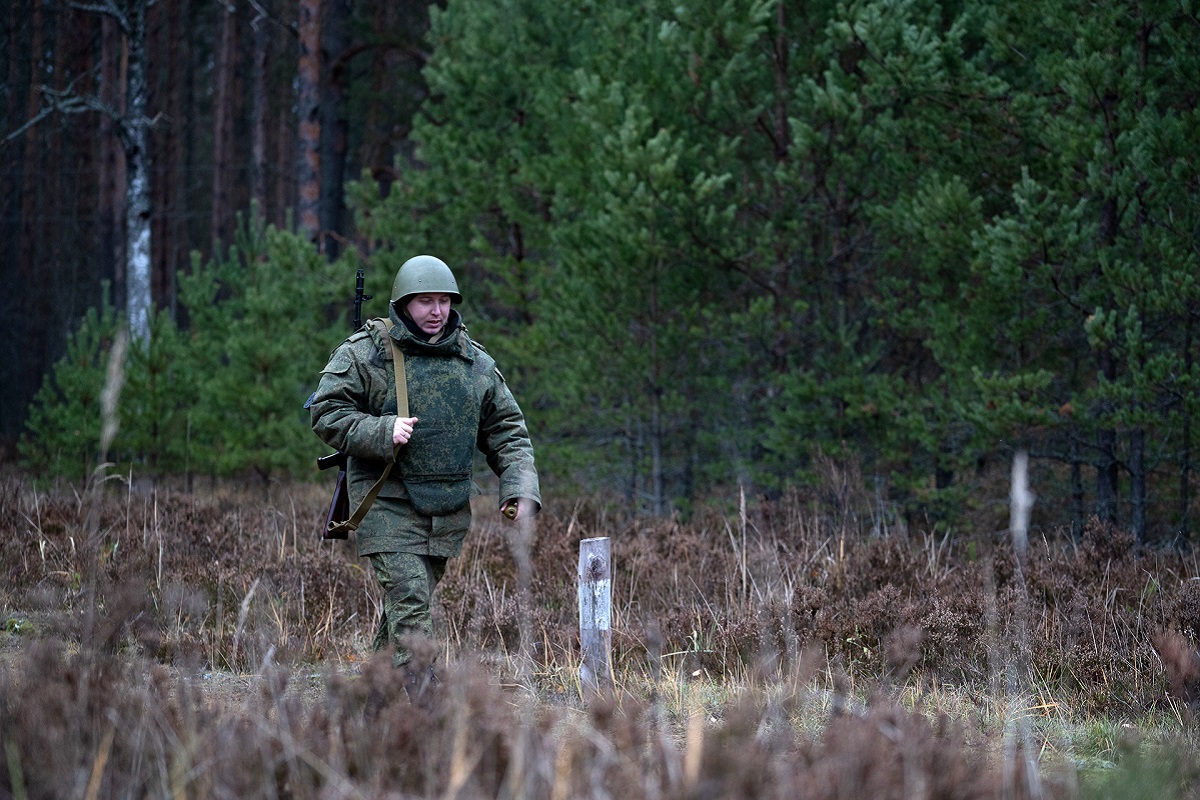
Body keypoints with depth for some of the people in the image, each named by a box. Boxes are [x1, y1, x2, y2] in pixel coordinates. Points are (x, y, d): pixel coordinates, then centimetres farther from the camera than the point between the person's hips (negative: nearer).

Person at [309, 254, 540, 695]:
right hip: (388, 505, -5)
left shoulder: (475, 362, 9)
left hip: (448, 510, 5)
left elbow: (507, 430, 13)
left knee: (410, 605, 13)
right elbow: (326, 412, -6)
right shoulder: (365, 352, -4)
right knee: (409, 602, -16)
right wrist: (381, 432, -21)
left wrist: (520, 489, -2)